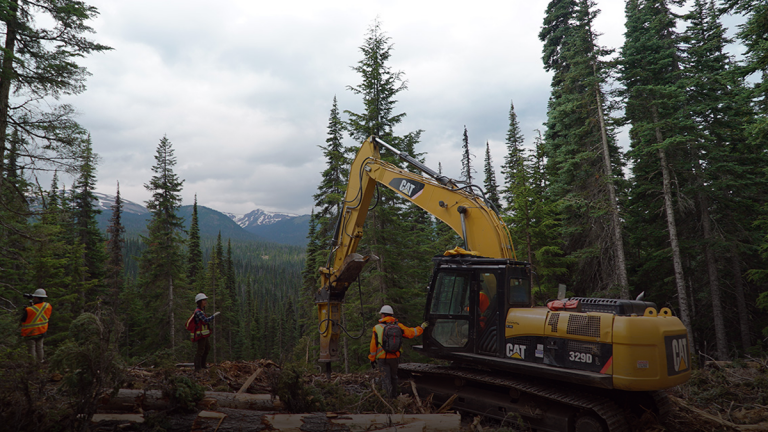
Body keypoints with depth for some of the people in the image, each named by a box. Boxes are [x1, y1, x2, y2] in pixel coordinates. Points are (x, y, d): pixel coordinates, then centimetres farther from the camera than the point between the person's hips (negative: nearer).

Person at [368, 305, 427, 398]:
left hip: (382, 358, -3)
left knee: (386, 379, 2)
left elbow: (373, 345, -6)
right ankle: (394, 396, 33)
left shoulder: (377, 328, -8)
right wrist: (421, 327, 14)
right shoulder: (398, 325, -3)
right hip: (395, 357, 3)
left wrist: (372, 359, 4)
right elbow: (410, 333, -2)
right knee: (393, 377, 22)